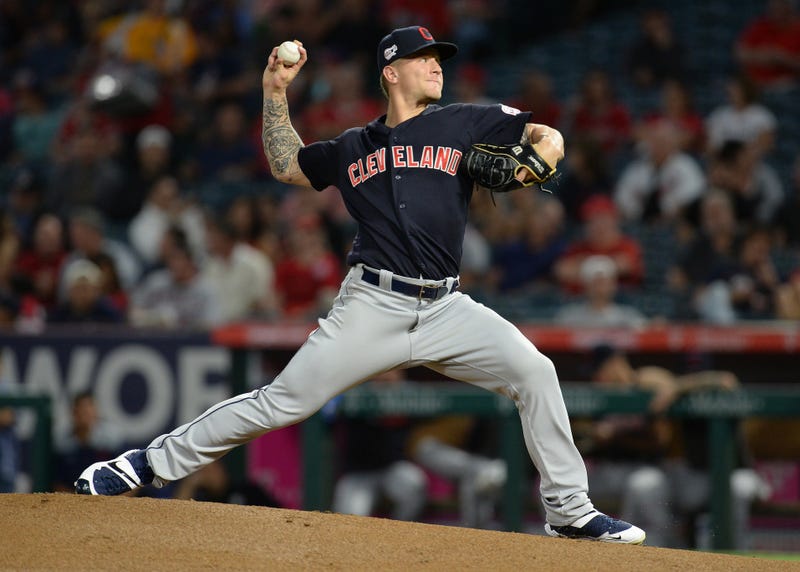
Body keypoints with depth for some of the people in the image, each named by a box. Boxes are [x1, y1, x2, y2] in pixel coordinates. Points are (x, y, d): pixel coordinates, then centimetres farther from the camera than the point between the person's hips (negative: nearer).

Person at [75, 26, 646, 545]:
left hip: (446, 308, 1)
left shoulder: (465, 123, 11)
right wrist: (276, 93, 21)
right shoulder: (355, 148, 15)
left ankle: (569, 510, -4)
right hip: (373, 306, -1)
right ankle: (154, 463, 1)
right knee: (283, 401, -8)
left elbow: (549, 137, 10)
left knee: (535, 372, -16)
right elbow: (287, 165, 30)